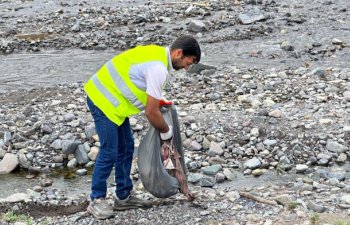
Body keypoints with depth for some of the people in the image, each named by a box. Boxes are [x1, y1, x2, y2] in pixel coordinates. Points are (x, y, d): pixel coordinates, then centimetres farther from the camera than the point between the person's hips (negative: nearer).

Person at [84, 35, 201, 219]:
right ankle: (97, 201, 4)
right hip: (103, 101, -10)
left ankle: (124, 196, 21)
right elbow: (151, 113, -19)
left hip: (109, 98, 10)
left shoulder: (157, 53, 7)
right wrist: (166, 132, -3)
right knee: (109, 151, -7)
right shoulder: (158, 69, -24)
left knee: (126, 148, 13)